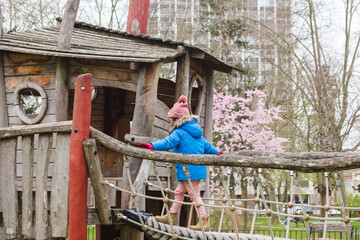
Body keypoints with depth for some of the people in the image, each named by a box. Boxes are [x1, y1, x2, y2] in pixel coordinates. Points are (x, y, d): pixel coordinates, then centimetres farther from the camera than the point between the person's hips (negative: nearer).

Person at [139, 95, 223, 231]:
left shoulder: (179, 133, -12)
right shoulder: (196, 133, 17)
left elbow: (168, 142, -30)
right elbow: (206, 146, 28)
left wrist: (152, 146, -42)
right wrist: (217, 152, 45)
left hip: (188, 171, -10)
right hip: (197, 169, 10)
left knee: (194, 195, -3)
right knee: (179, 191, 18)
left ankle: (204, 222, 2)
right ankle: (171, 217, 26)